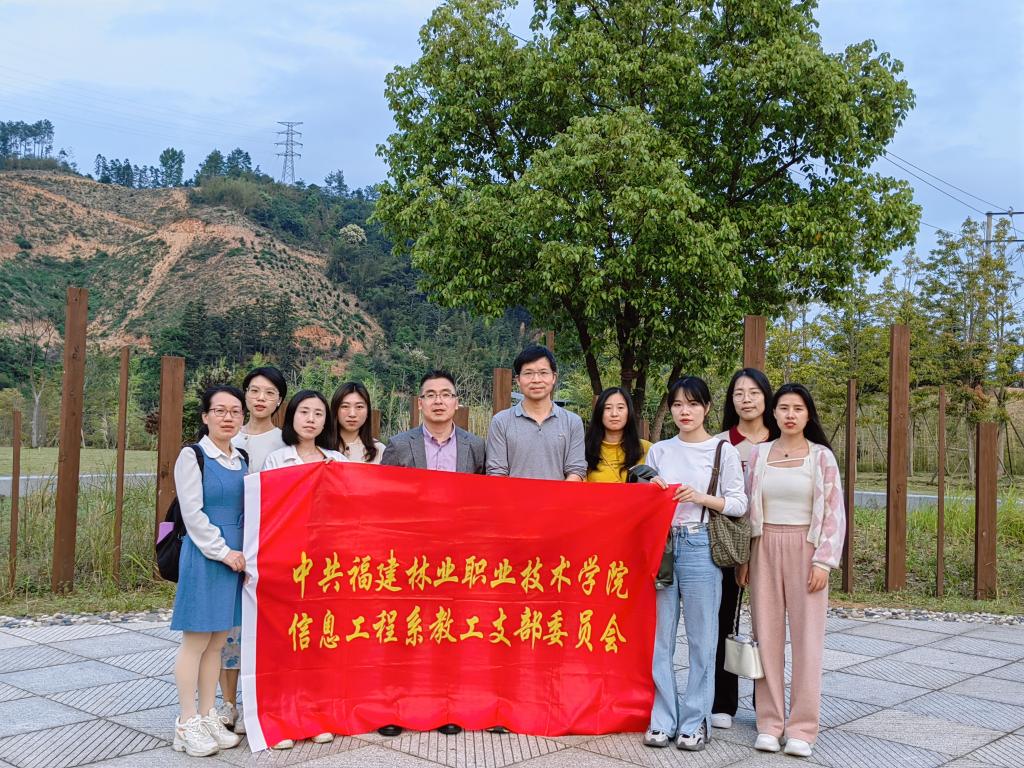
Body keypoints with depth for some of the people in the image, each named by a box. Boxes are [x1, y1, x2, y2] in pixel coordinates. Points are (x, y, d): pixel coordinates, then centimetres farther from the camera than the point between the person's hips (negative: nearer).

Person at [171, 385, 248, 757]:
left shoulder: (243, 460, 11)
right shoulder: (192, 456, -6)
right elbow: (192, 514, -11)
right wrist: (223, 552, -14)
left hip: (236, 557, 6)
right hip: (204, 557, -6)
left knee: (217, 642, 11)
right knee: (196, 640, -1)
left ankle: (208, 715, 20)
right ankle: (187, 724, 8)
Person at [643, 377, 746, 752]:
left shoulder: (723, 450, 3)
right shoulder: (658, 451, 12)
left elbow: (739, 504, 1)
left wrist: (702, 498, -14)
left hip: (701, 547, -3)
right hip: (662, 545, 3)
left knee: (700, 638, 1)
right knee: (659, 638, 4)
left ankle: (695, 723, 12)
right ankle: (663, 720, 14)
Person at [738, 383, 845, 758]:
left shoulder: (821, 456, 0)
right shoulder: (758, 453, 6)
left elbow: (834, 513, -1)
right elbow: (746, 509, 9)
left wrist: (823, 560, -8)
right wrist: (743, 557, 5)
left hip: (805, 549, -2)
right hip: (765, 548, 2)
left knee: (806, 636, 0)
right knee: (767, 635, 4)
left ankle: (802, 727, 8)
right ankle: (770, 722, 13)